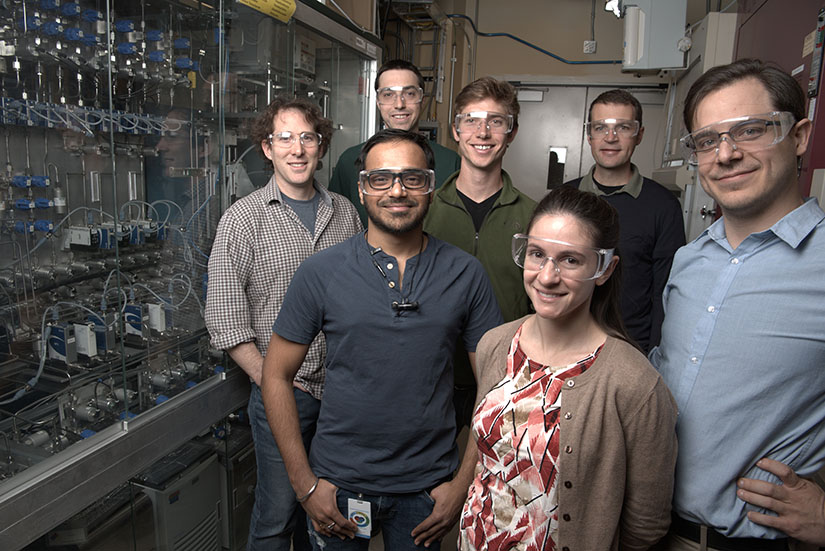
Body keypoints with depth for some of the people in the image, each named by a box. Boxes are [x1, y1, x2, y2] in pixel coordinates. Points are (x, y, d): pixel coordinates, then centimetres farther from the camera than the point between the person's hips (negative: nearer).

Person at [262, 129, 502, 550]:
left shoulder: (466, 274, -6)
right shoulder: (321, 272, -8)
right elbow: (276, 377, -3)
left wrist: (464, 482, -5)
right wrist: (305, 483, -6)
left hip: (426, 486, 1)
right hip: (337, 483, 0)